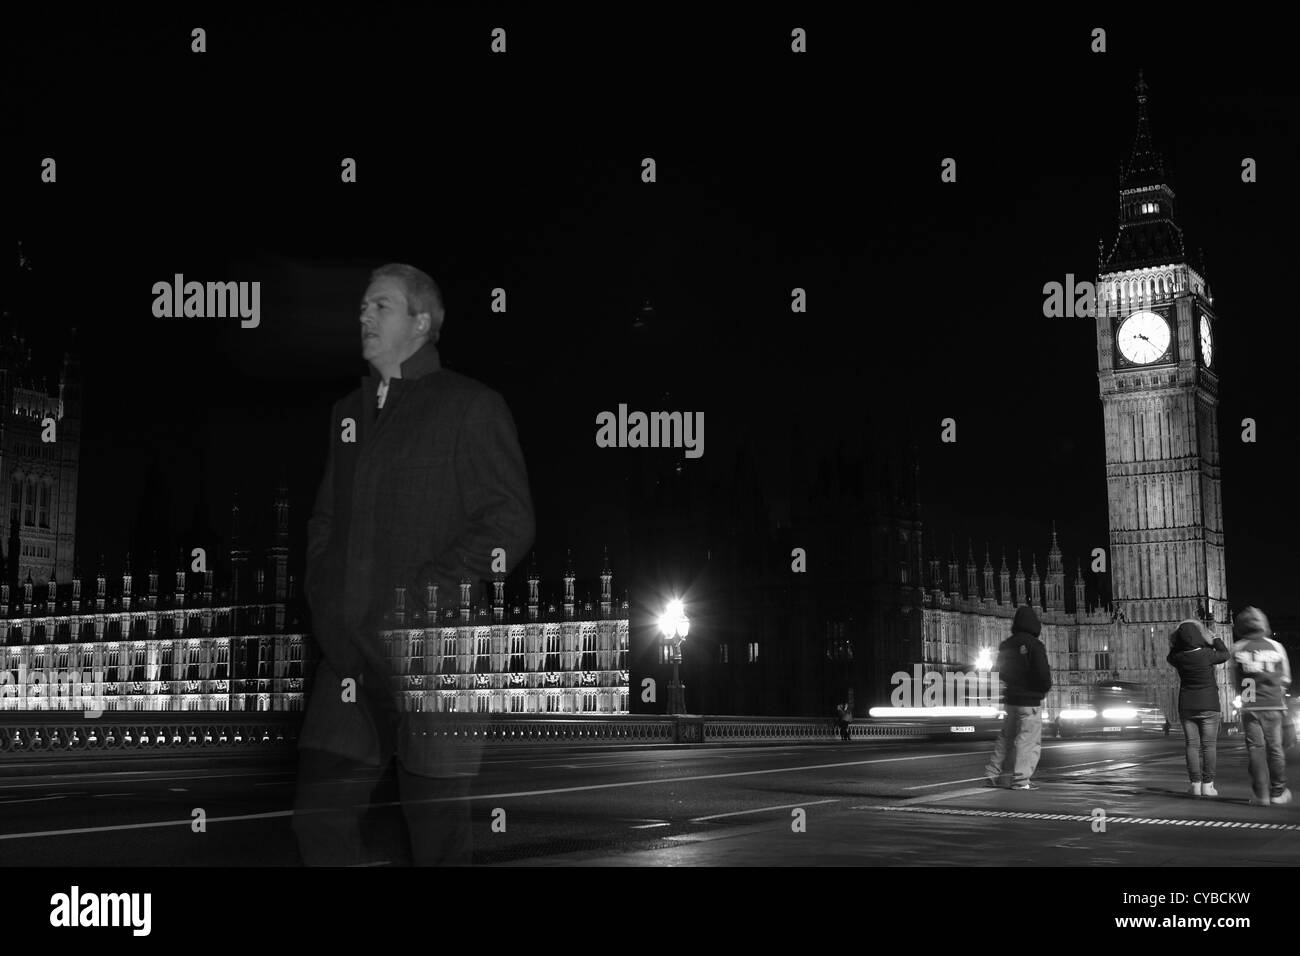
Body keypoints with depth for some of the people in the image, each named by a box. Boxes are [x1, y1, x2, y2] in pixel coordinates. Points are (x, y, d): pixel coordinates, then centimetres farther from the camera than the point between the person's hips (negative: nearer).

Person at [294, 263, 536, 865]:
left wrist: (428, 588, -15)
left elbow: (510, 521, -9)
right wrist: (323, 596, 8)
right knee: (318, 815, 5)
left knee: (438, 835, 2)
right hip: (349, 652, 6)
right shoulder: (349, 413, 19)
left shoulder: (471, 407, -1)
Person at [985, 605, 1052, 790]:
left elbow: (999, 672, 16)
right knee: (1029, 740, -2)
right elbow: (1043, 675, -18)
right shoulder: (1034, 646, -15)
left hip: (1010, 699, 7)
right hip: (1030, 701, -7)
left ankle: (993, 773, 15)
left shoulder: (1005, 645, 8)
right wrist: (1045, 688, 1)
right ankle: (1021, 780, -5)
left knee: (1006, 737, 17)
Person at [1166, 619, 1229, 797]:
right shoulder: (1207, 654, -15)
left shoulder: (1178, 657, -6)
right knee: (1209, 744, 2)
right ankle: (1207, 784, -1)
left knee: (1192, 744, 6)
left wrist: (1177, 643, 15)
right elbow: (1224, 654, 5)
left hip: (1187, 707, 3)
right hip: (1208, 704, -3)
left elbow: (1170, 656, 19)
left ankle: (1195, 783, 2)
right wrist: (1214, 640, 18)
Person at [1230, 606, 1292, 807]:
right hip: (1274, 705, 1)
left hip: (1250, 706, -1)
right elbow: (1285, 679, 10)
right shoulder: (1276, 647, 2)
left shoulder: (1238, 649, -1)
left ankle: (1260, 794, -3)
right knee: (1275, 748, 8)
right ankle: (1278, 792, 15)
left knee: (1255, 748, 1)